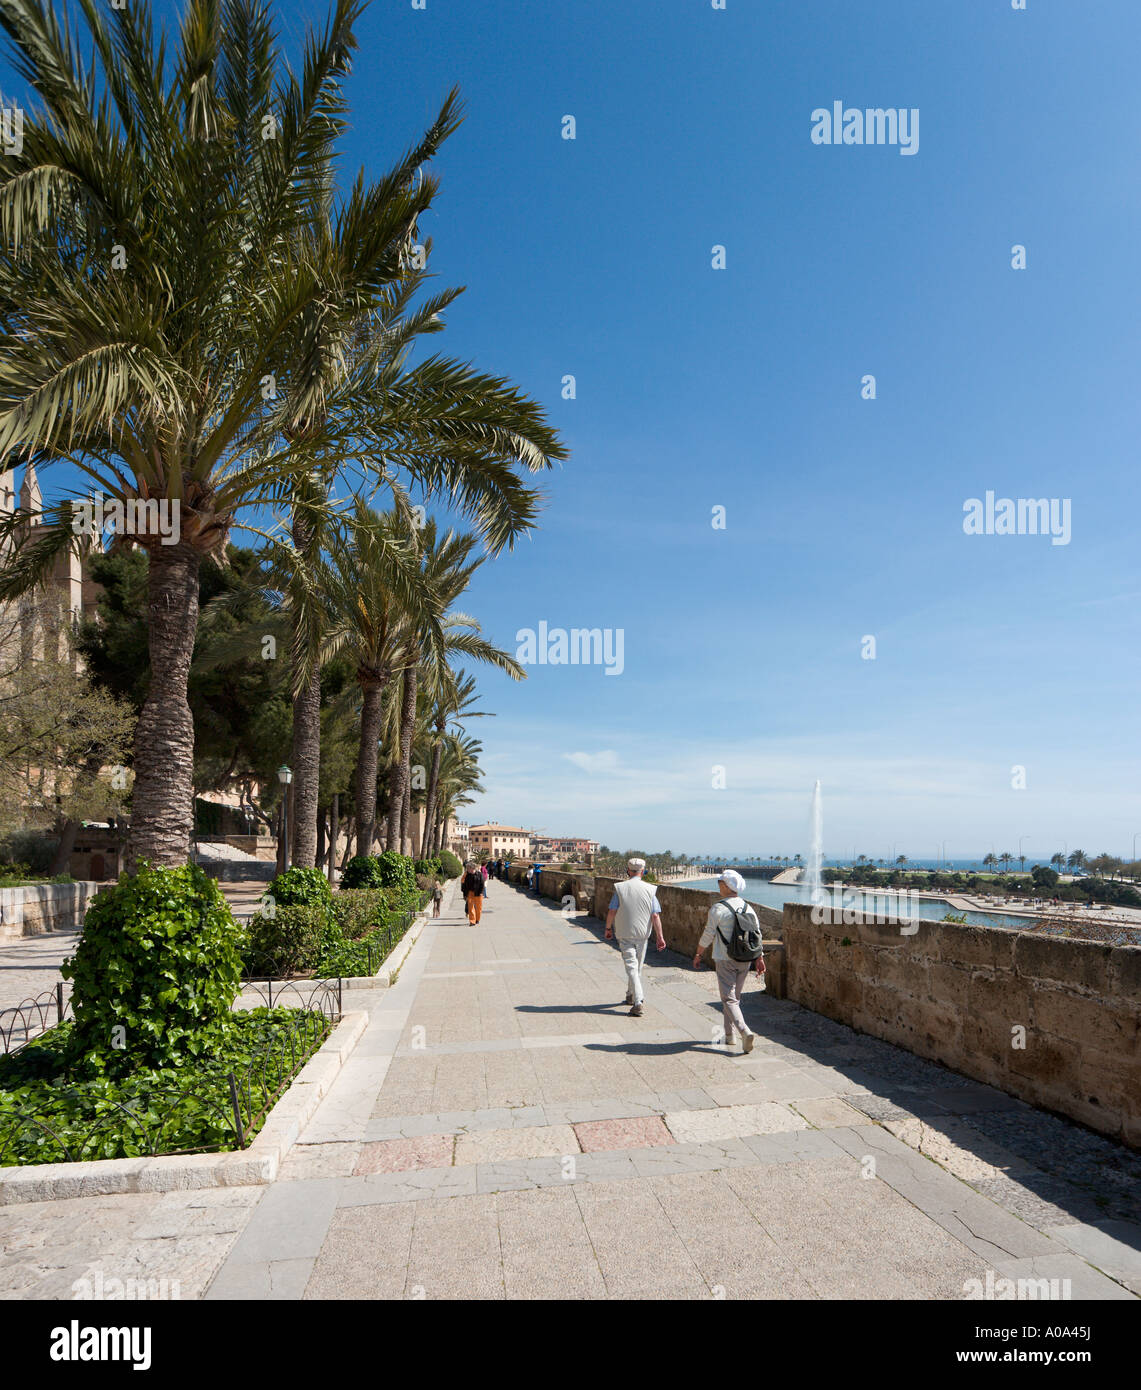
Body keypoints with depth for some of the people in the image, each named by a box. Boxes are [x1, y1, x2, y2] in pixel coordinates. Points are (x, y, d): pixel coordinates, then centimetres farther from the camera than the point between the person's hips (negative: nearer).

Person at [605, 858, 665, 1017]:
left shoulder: (620, 888, -8)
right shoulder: (649, 889, -5)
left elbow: (612, 912, -8)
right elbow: (655, 916, -8)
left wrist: (608, 928, 7)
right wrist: (660, 936, -4)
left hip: (625, 934, -2)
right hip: (643, 934, 2)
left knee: (631, 966, -4)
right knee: (638, 966, 18)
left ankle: (637, 1002, -16)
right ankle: (631, 996, 34)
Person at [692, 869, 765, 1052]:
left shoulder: (718, 909, -13)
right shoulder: (748, 907, 5)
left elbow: (707, 935, -9)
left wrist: (698, 955, 3)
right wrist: (759, 958, 13)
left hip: (725, 960, -6)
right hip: (745, 960, 6)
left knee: (729, 999, -3)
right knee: (734, 996, 18)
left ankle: (746, 1032, -21)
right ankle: (728, 1034, 24)